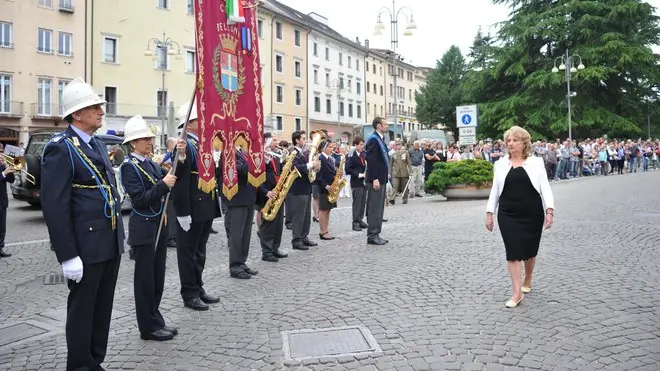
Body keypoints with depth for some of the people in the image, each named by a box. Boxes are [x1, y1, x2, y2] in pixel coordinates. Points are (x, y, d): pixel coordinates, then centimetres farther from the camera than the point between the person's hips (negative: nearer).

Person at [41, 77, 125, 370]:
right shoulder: (60, 148, -12)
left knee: (102, 307, 16)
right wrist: (67, 256, -19)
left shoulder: (98, 145, 14)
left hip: (111, 244, 8)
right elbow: (54, 206, -17)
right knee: (82, 309, 6)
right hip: (86, 247, -8)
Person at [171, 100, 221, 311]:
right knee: (188, 252, 3)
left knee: (199, 252, 17)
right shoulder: (184, 146, -15)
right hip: (192, 210, -9)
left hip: (206, 208, 9)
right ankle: (189, 295, 13)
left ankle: (198, 289, 28)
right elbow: (180, 182, -21)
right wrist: (183, 212, -23)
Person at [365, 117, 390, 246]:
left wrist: (386, 173, 15)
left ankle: (375, 235, 19)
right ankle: (372, 236, -1)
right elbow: (371, 160, -20)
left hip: (381, 178, 10)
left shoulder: (380, 139, 16)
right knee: (375, 208, -6)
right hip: (375, 179, -10)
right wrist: (375, 179, -23)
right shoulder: (373, 139, -13)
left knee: (379, 208, 13)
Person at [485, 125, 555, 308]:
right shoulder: (500, 164, 6)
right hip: (508, 215, 1)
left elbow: (545, 187, -2)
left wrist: (550, 210, -13)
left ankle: (527, 282, 37)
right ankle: (517, 292, -1)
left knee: (529, 250, 12)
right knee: (513, 252, -4)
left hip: (532, 214, 0)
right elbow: (495, 190, 8)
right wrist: (489, 212, 4)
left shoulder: (536, 162, 1)